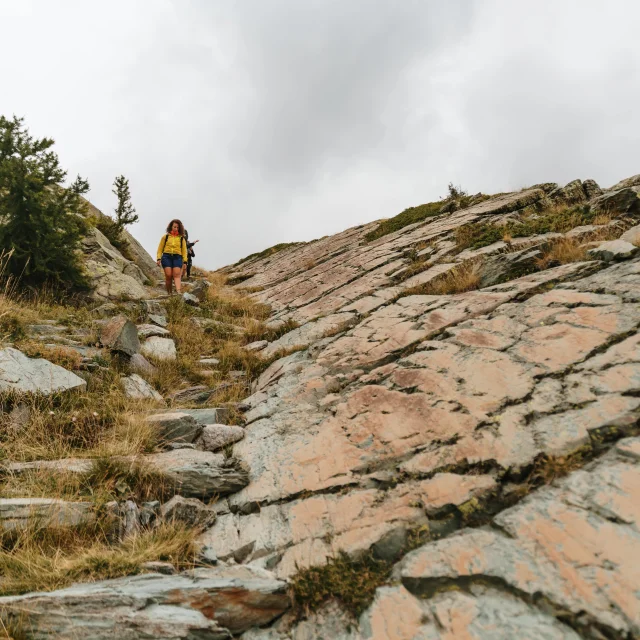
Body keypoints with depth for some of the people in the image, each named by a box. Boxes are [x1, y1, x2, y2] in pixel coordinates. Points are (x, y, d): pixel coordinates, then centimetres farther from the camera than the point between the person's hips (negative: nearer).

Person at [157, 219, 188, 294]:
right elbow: (160, 249, 13)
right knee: (168, 275, -11)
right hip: (166, 257, 0)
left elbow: (184, 251, 13)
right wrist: (159, 259, 1)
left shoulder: (181, 238, 14)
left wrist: (185, 262, 4)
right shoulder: (165, 237, 12)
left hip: (177, 257, 0)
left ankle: (178, 292, -32)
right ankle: (169, 293, -4)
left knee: (177, 275, -16)